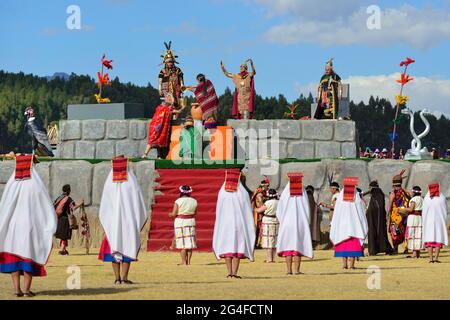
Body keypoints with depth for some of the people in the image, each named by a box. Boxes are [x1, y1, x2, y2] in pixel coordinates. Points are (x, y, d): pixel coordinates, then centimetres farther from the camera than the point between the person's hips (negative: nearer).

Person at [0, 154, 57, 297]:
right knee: (29, 257, 4)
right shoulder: (36, 184, -8)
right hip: (31, 225, -2)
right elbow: (48, 208, -6)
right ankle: (26, 289, -2)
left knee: (14, 258, 9)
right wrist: (48, 230, 4)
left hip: (12, 226, 2)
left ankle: (17, 289, 4)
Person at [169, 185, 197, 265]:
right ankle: (188, 261, 10)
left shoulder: (178, 201, -10)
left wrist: (170, 214, 11)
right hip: (191, 221, 4)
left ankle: (184, 262, -2)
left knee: (182, 242, 0)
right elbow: (195, 213, 9)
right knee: (190, 242, 9)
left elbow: (174, 214, -10)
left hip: (180, 222, -4)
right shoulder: (194, 201, 2)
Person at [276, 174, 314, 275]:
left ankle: (289, 270, -2)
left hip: (287, 222, 0)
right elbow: (307, 210, 1)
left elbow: (279, 212, 0)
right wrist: (305, 224, 12)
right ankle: (297, 270, -2)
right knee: (298, 246, 4)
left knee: (288, 247, 4)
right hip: (300, 224, 0)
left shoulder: (285, 193, -4)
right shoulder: (303, 193, -3)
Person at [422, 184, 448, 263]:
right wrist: (445, 223, 9)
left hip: (428, 222, 0)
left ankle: (431, 258, -3)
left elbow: (424, 212, -1)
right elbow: (445, 211, 1)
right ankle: (436, 257, -7)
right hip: (440, 221, 0)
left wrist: (423, 223, 8)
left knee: (429, 239, 5)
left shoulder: (426, 199, -4)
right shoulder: (442, 198, -3)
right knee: (439, 239, 3)